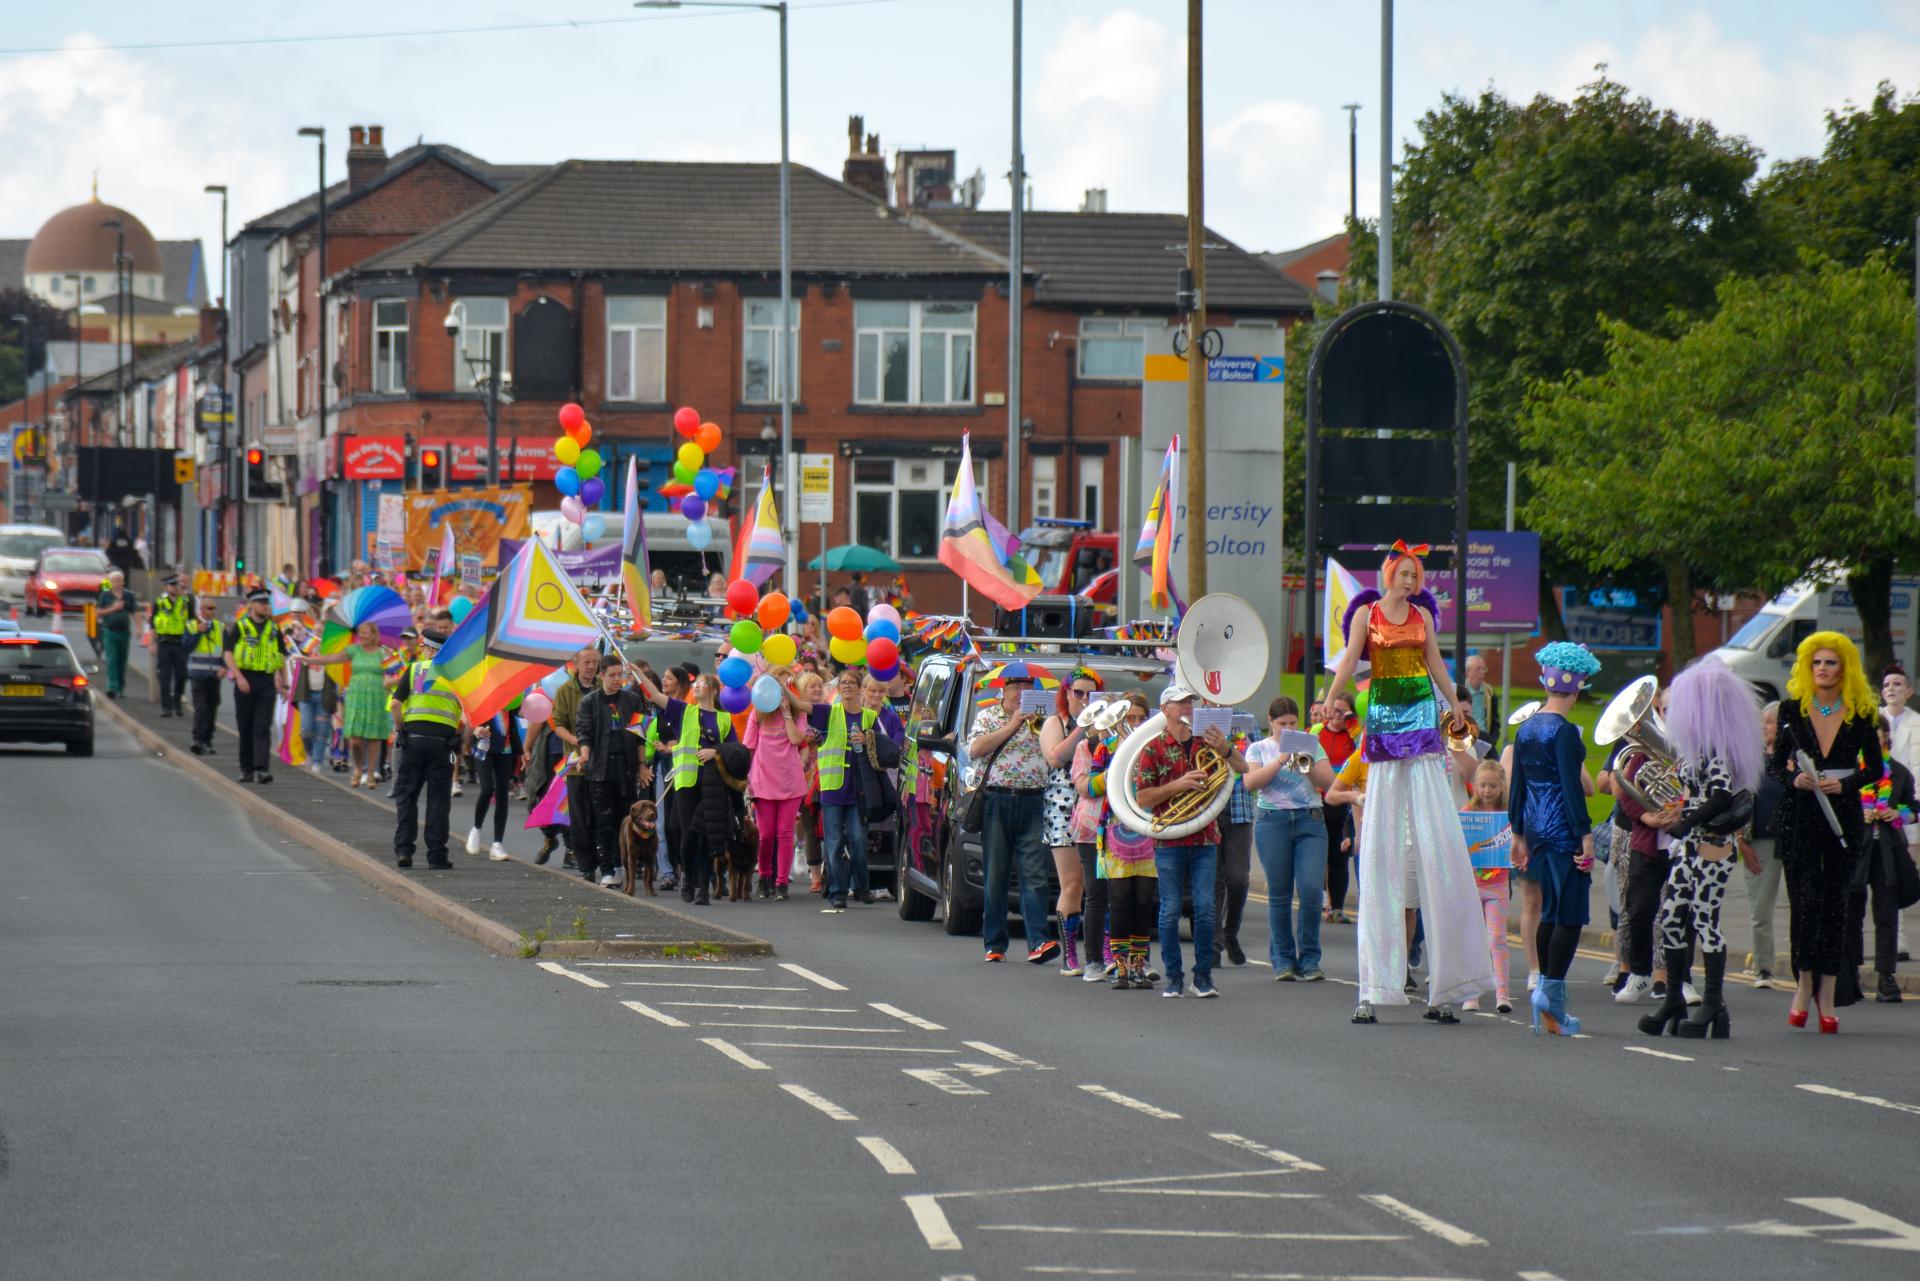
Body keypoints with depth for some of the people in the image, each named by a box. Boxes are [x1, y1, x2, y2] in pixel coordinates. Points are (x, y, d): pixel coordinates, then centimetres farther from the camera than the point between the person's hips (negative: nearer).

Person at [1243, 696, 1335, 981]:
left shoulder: (1312, 746, 14)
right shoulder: (1259, 749, 10)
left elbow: (1329, 783, 5)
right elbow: (1250, 782, -6)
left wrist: (1308, 764, -10)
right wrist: (1281, 760, -12)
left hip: (1310, 821, 1)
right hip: (1273, 822, -1)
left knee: (1311, 889, -10)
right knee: (1279, 894, -1)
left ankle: (1309, 960, -2)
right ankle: (1283, 961, 6)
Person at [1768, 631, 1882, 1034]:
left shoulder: (1860, 713, 3)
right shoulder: (1793, 707, 4)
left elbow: (1875, 768, 7)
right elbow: (1776, 763, 7)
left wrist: (1844, 784, -10)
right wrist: (1794, 779, -14)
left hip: (1843, 814, 1)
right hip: (1798, 815, -1)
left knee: (1835, 901, 2)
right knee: (1805, 898, -9)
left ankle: (1826, 996, 6)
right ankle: (1804, 985, 5)